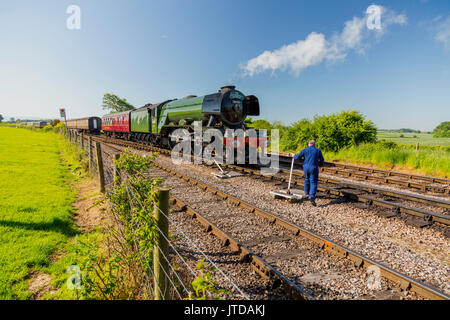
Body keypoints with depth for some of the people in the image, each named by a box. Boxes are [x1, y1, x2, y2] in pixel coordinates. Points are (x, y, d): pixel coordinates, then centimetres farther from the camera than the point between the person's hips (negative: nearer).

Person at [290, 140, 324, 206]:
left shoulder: (305, 150, 2)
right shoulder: (318, 150, 4)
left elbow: (298, 157, -3)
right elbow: (322, 160, 10)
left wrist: (294, 156, 19)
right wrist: (320, 164, 32)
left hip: (306, 167, 2)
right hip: (314, 168, -2)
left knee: (307, 178, 28)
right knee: (313, 183, -3)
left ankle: (307, 191, 46)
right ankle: (312, 197, -21)